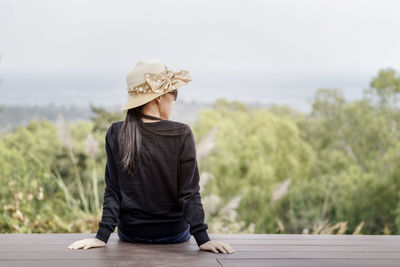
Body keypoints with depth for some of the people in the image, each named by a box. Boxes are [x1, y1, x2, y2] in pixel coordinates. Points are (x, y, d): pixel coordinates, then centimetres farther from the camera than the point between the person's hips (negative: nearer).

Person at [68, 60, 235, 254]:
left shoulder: (116, 134, -8)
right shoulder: (181, 135, -15)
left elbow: (113, 191, -8)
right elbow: (189, 193, -15)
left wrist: (103, 235, -4)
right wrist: (202, 238, -11)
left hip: (129, 234, 2)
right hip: (174, 235, -2)